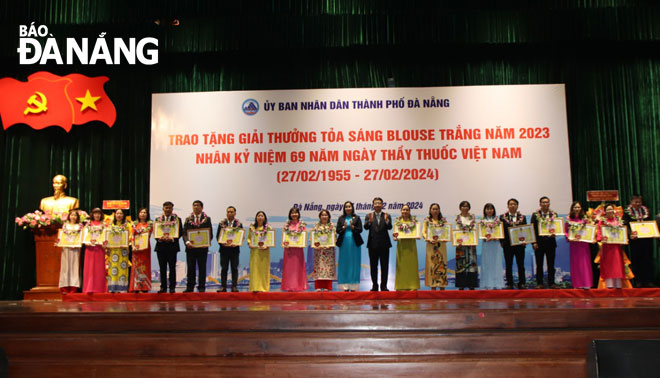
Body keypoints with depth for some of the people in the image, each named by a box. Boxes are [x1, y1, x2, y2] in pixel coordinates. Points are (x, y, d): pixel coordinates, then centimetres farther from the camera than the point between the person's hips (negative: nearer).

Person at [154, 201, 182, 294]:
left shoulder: (177, 219, 4)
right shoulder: (158, 219, 11)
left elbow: (180, 232, 0)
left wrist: (172, 238, -16)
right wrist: (159, 238, -12)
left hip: (172, 246, -2)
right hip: (161, 246, 2)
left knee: (172, 267, -1)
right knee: (162, 268, 5)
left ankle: (172, 287, 5)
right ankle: (163, 287, 12)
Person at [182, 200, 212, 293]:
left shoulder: (207, 219, 6)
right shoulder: (188, 219, 9)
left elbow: (210, 233, 4)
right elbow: (184, 233, 3)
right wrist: (187, 242, -15)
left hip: (202, 247, -1)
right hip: (190, 247, 1)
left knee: (202, 268, 3)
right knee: (190, 268, 5)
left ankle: (201, 287, 9)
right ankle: (190, 287, 11)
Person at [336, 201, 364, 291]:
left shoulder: (357, 218, 7)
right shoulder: (341, 218, 10)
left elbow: (360, 230, 0)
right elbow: (337, 230, 4)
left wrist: (352, 226, -15)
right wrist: (344, 227, -13)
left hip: (354, 243, -1)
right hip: (344, 244, 1)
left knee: (354, 264, 0)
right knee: (344, 264, 1)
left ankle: (353, 285, 5)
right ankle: (345, 285, 5)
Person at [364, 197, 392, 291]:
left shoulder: (387, 216, 4)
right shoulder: (369, 216, 5)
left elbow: (389, 227, -10)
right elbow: (366, 227, -9)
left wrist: (386, 220, -30)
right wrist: (370, 221, -29)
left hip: (384, 244, 0)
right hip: (373, 244, 1)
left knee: (384, 266, 2)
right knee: (373, 266, 5)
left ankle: (384, 286, 9)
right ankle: (374, 286, 13)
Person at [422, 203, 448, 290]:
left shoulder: (443, 220, 11)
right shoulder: (427, 220, 9)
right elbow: (423, 233, 2)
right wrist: (429, 240, -15)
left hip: (441, 245, 1)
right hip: (431, 245, -1)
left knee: (442, 264, -1)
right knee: (431, 264, -3)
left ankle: (442, 286, 2)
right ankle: (433, 286, 0)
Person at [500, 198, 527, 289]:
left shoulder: (522, 217, 8)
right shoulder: (503, 217, 5)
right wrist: (501, 242, -5)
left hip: (519, 244, 1)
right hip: (508, 245, -1)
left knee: (521, 264, 4)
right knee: (508, 265, 4)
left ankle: (521, 283, 12)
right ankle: (509, 284, 10)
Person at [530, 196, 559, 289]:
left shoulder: (554, 214, 7)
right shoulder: (535, 215, 3)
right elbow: (532, 229, 0)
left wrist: (554, 232, -16)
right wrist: (534, 242, -8)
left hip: (550, 242, 1)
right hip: (539, 242, -1)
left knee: (551, 264, 5)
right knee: (539, 264, 4)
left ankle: (551, 283, 11)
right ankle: (539, 283, 9)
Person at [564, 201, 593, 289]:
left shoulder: (585, 219, 4)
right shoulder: (569, 219, 5)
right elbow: (565, 231, 5)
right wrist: (568, 237, -11)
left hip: (583, 243, 0)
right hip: (573, 244, 1)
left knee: (585, 262, -3)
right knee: (575, 263, 3)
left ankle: (586, 283, 0)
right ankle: (577, 284, 9)